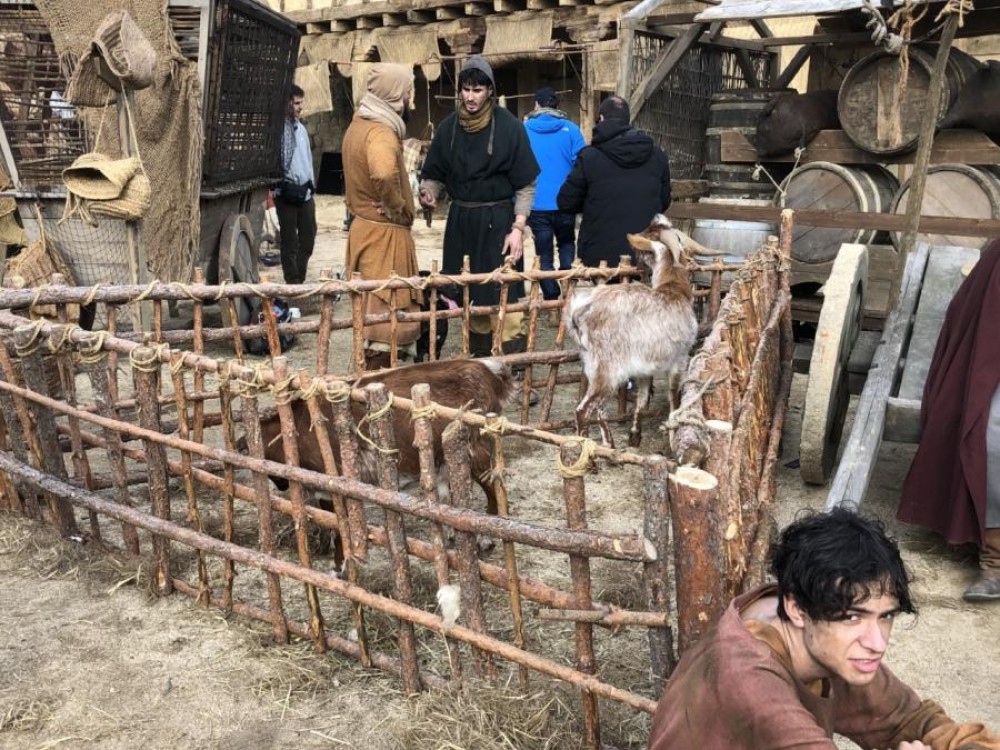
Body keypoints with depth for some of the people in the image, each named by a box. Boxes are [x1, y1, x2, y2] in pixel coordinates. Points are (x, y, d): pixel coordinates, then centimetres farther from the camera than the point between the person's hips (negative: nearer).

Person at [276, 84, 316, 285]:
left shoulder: (301, 127, 14)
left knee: (308, 240, 11)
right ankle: (293, 282, 11)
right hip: (287, 194, -7)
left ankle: (300, 279, 24)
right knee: (290, 242, 2)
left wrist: (311, 184, 16)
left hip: (305, 193, 7)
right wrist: (283, 187, -17)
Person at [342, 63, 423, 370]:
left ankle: (372, 374, 28)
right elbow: (384, 173, -41)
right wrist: (396, 207, -24)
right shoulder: (380, 131, -21)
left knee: (374, 310, 18)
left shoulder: (359, 124, 12)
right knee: (385, 313, -4)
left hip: (366, 227, 10)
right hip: (384, 233, -10)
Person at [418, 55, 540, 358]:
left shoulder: (509, 127, -7)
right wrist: (428, 193, -13)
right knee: (470, 293, 12)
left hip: (498, 221, -4)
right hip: (461, 220, 4)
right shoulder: (449, 126, 3)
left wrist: (518, 228, -14)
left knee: (502, 295, -8)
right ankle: (480, 356, 25)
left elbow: (526, 185, -6)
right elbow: (434, 175, 10)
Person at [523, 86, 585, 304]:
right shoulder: (570, 129, -3)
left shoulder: (524, 130, -1)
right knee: (566, 244, 20)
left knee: (544, 254, 8)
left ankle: (551, 296, 6)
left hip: (536, 204, 0)